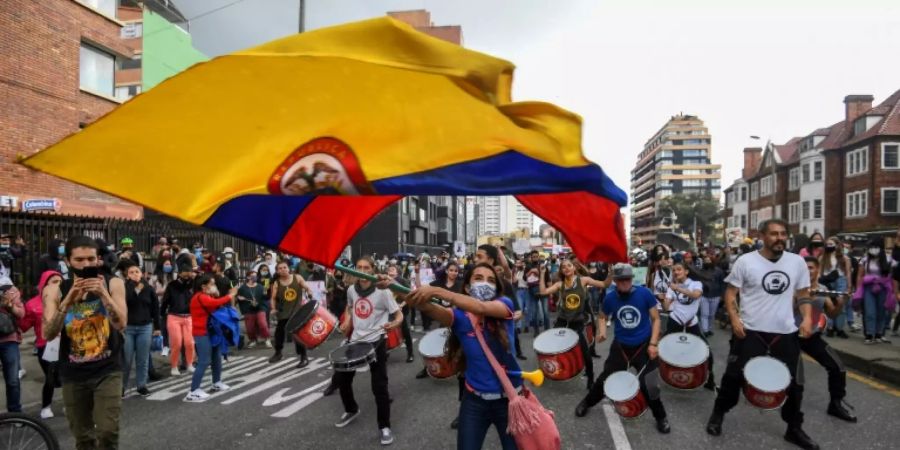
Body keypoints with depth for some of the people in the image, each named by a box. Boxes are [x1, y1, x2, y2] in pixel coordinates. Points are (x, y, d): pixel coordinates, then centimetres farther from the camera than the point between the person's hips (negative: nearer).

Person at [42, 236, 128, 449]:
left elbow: (120, 324, -15)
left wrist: (103, 294, -28)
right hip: (73, 375, 2)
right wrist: (68, 301, -26)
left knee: (108, 432, -11)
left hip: (108, 371, -2)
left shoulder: (113, 284, -6)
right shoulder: (55, 290, -3)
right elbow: (48, 334, -12)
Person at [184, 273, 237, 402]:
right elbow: (216, 303, -31)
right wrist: (230, 296, -21)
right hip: (202, 334, -10)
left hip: (210, 332, 10)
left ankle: (216, 383, 33)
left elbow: (216, 307, 12)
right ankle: (193, 392, -10)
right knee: (204, 362, -12)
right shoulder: (200, 297, -16)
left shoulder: (207, 296, 16)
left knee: (216, 357, 18)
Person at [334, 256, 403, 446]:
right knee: (340, 378, 13)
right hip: (355, 341, 6)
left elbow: (399, 315, -12)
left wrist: (393, 324, -33)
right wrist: (347, 322, 3)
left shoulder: (382, 291, -15)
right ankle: (351, 410, 39)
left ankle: (385, 427, 12)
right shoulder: (351, 290, 1)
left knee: (379, 386, -4)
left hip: (376, 342, -5)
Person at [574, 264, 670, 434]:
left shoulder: (645, 293, -16)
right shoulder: (610, 297, -10)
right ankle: (586, 402, 35)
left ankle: (661, 418, 24)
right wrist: (601, 330, -11)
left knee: (648, 384, -3)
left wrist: (653, 343, -14)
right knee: (606, 378, 9)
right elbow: (602, 316, 10)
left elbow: (656, 319, -6)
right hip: (620, 346, 2)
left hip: (644, 345, -2)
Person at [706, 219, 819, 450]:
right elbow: (730, 292, -2)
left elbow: (803, 294, 11)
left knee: (793, 383, 13)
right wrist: (734, 318, -15)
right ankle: (718, 415, 26)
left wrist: (807, 317, -5)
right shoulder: (745, 261, -8)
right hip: (750, 331, -3)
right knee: (735, 376, 5)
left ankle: (794, 429, 33)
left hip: (786, 333, 3)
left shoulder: (797, 262, 2)